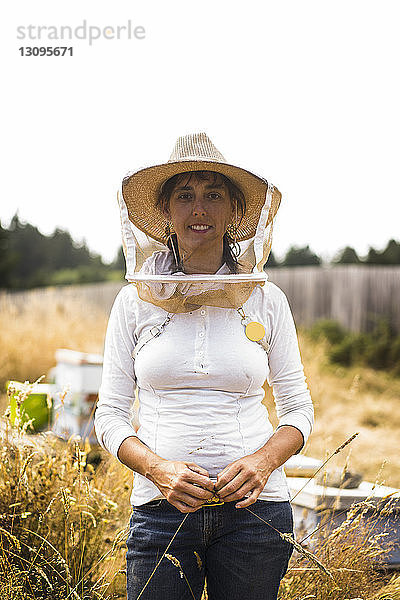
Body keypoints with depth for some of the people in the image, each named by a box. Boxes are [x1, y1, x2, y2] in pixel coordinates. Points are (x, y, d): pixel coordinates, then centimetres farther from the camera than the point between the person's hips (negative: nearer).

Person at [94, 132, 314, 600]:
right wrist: (158, 468, -13)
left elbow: (298, 407, 8)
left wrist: (263, 461, -11)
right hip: (161, 507, 0)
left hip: (254, 508, 1)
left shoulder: (267, 300, 4)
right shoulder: (135, 300, 3)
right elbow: (110, 414, 4)